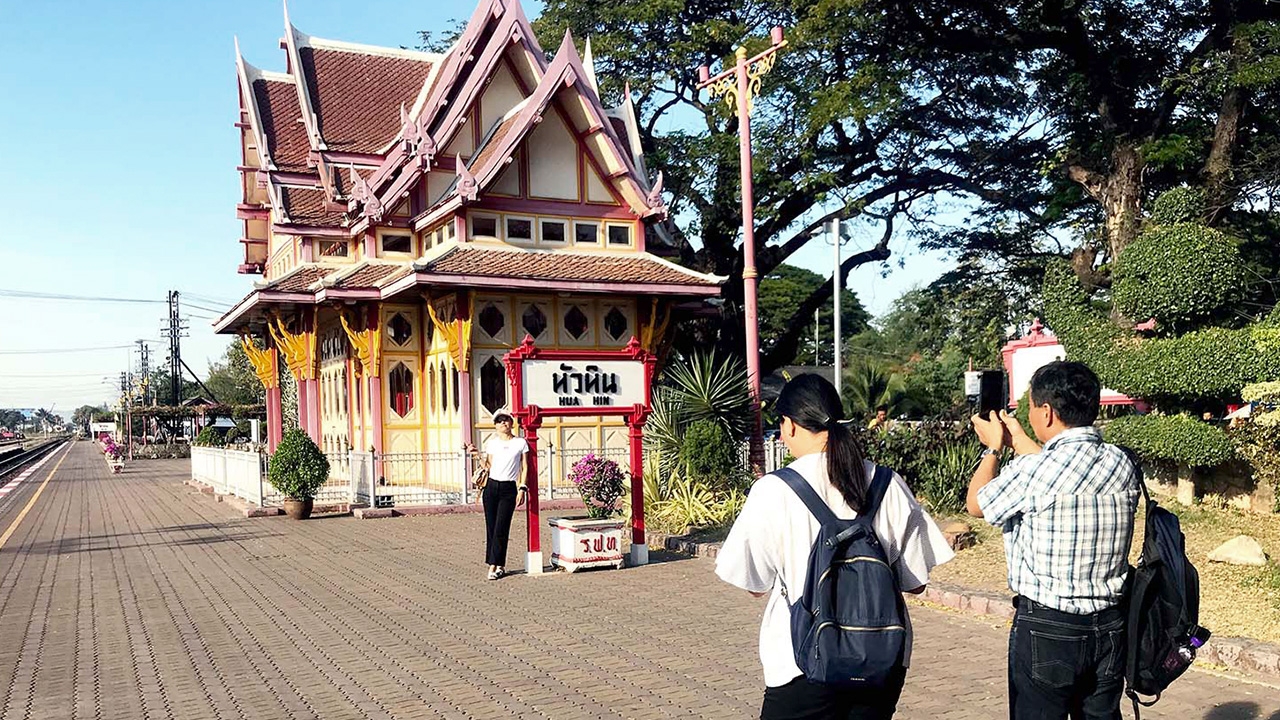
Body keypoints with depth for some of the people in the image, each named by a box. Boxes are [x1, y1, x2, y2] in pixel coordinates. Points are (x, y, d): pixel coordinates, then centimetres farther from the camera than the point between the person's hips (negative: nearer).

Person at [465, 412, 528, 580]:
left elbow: (524, 468, 3)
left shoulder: (520, 442, 2)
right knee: (491, 527, 4)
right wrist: (477, 453, 0)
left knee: (501, 528, -6)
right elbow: (489, 466, 8)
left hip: (509, 489, -3)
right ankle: (500, 565, 13)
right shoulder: (491, 443, 8)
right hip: (491, 486, 3)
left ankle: (494, 565, -2)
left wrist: (522, 489, -4)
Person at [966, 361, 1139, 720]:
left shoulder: (1034, 470, -19)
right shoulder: (1121, 464, -1)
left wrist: (993, 446, 14)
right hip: (1109, 626, 6)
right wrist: (1019, 441, 26)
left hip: (1046, 627, -6)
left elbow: (976, 503, -1)